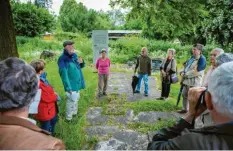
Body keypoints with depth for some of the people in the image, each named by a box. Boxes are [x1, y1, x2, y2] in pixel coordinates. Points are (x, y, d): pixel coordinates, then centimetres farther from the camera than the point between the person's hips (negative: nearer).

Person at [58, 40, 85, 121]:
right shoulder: (63, 59, -20)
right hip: (71, 85, -8)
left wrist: (82, 62, -6)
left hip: (77, 83, 8)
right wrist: (68, 88, -25)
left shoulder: (74, 55, 5)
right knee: (71, 100, -1)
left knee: (76, 98, 21)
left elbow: (81, 66, 18)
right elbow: (64, 74, -23)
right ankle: (69, 118, 17)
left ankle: (74, 113, 40)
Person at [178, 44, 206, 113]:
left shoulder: (202, 59, -16)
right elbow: (186, 65, 18)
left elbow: (196, 72, -22)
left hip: (194, 82, -9)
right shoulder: (192, 57, 11)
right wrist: (183, 72, -1)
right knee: (184, 94, 17)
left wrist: (186, 75, -14)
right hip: (187, 80, 9)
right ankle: (184, 109, 32)